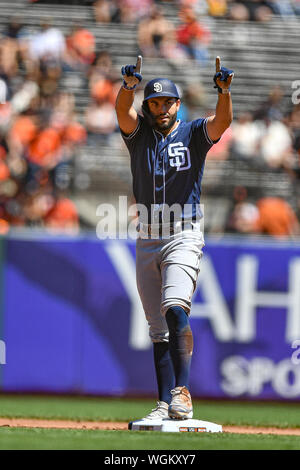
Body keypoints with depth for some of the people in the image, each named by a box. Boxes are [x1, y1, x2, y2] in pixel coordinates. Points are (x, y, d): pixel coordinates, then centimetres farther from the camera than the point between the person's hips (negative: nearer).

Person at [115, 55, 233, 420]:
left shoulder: (194, 134, 1)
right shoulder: (138, 133, 7)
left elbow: (222, 121, -18)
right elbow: (123, 111, -14)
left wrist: (224, 91, -38)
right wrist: (129, 85, -35)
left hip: (183, 239, -4)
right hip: (147, 242, 4)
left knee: (175, 308, -26)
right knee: (159, 329, 7)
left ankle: (182, 392, -27)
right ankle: (166, 404, 10)